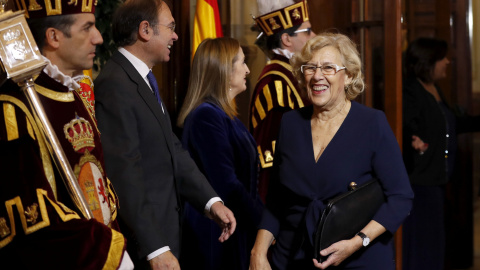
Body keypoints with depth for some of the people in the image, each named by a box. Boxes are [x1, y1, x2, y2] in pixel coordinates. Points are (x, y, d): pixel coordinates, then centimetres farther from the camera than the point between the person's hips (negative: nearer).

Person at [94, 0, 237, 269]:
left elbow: (173, 149, 11)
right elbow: (125, 174, -24)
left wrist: (212, 200, -2)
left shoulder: (144, 80, 12)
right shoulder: (115, 85, -19)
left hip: (164, 226, 9)